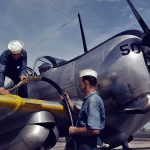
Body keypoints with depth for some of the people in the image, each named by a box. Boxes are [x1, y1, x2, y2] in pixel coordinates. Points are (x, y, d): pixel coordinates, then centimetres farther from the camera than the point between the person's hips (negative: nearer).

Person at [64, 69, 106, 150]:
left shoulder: (92, 101, -24)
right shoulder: (89, 99, 8)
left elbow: (94, 130, -31)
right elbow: (81, 115, 22)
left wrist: (75, 130, -18)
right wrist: (68, 100, 20)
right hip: (84, 143, 9)